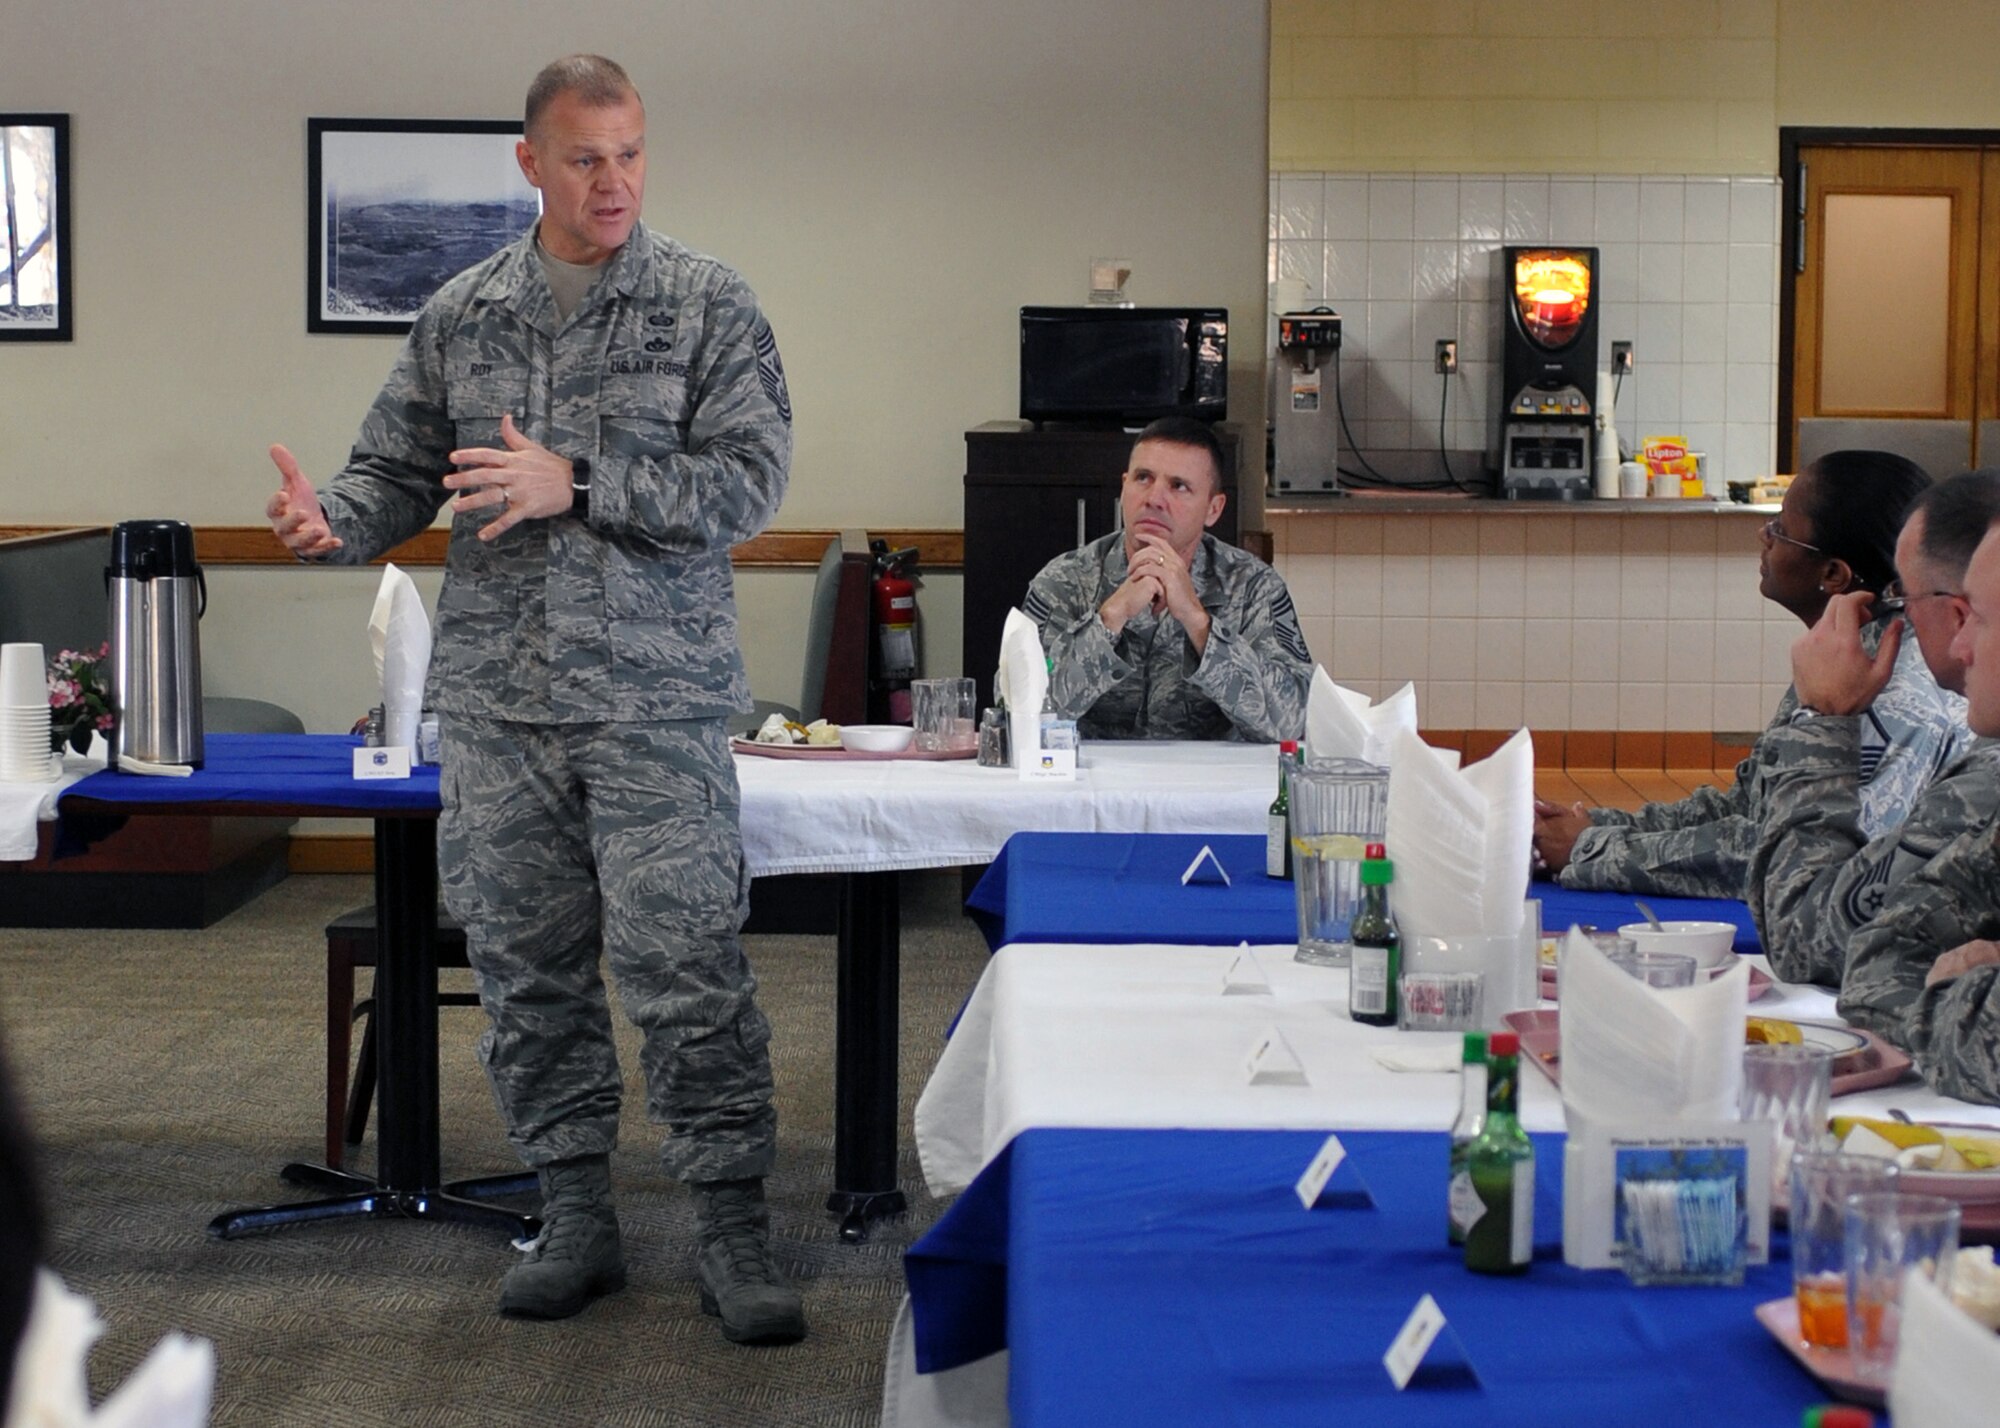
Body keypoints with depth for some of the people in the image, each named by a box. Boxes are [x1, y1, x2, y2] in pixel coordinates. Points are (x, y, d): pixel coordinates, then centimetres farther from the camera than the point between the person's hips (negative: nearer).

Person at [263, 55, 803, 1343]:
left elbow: (748, 482, -8)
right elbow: (401, 470, 14)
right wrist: (337, 518, -9)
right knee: (528, 968, 9)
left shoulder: (710, 306, -1)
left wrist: (576, 485, -16)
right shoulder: (461, 316, 10)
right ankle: (576, 1217, 21)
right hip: (497, 702, 4)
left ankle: (735, 1227, 5)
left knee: (687, 967, -5)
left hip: (657, 695, -4)